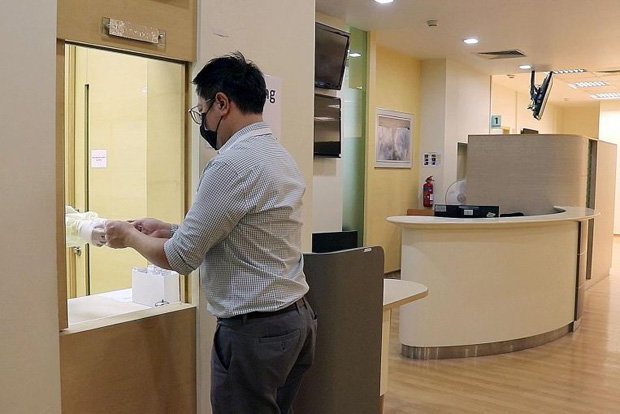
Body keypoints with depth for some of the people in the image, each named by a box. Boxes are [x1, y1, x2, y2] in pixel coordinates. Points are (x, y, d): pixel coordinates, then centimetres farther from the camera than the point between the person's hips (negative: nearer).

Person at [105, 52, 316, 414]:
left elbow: (181, 258, -15)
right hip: (296, 318, 9)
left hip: (255, 330, -9)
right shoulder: (281, 155, 10)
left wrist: (131, 237, 3)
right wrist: (164, 229, 15)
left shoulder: (233, 164, -19)